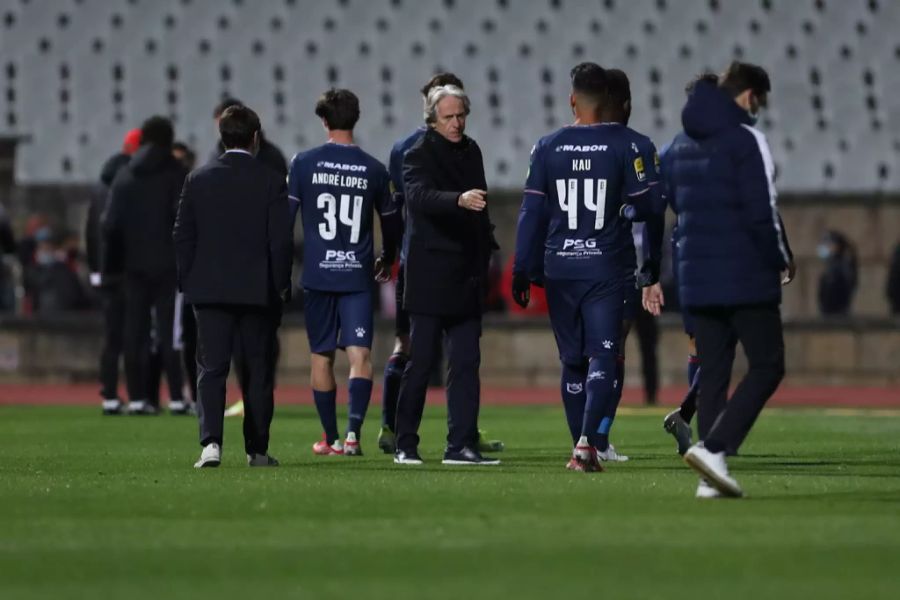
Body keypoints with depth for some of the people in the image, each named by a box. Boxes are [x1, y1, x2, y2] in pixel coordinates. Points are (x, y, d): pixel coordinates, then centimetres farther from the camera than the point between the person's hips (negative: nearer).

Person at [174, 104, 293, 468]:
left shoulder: (198, 180, 1)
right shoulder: (271, 182, -5)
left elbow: (183, 237, 3)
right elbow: (280, 241, -5)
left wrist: (186, 282, 11)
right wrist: (281, 287, 4)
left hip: (209, 289, 1)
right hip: (258, 289, -1)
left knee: (211, 370, 0)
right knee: (258, 372, 9)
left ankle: (211, 442, -18)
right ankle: (257, 449, 12)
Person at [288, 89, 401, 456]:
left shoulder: (303, 163, -1)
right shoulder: (373, 170, 2)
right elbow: (391, 223, 14)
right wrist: (386, 261, 32)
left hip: (317, 275, 0)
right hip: (358, 277, 0)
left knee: (322, 357, 10)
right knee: (360, 355, -4)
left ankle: (331, 438, 17)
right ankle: (353, 430, -22)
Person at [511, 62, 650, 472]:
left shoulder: (548, 147, 3)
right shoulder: (623, 145, -4)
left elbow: (532, 213, 5)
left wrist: (521, 271, 9)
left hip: (559, 269, 2)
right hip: (605, 268, -2)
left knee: (572, 362, 12)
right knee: (603, 359, -3)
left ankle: (581, 447, 15)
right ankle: (589, 441, -21)